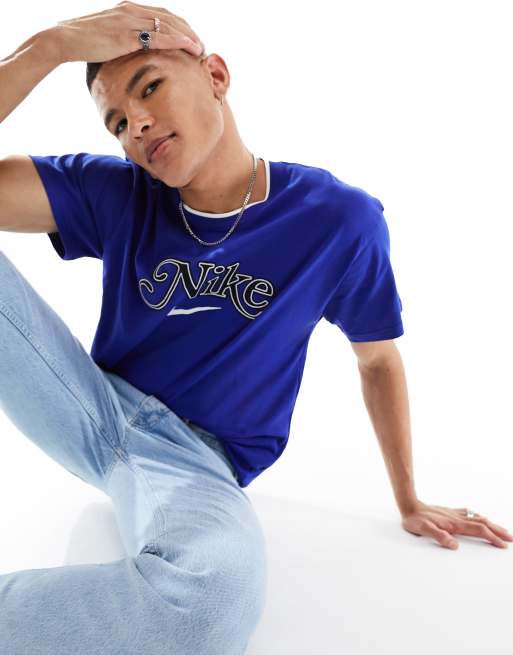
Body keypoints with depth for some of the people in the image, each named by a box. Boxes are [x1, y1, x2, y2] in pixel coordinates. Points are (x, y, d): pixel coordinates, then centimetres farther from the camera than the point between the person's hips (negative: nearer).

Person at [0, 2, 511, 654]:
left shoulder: (339, 220, -8)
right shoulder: (115, 195, -3)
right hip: (93, 408, 3)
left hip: (197, 463, -2)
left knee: (218, 586, -40)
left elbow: (379, 360, 5)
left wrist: (409, 503, 12)